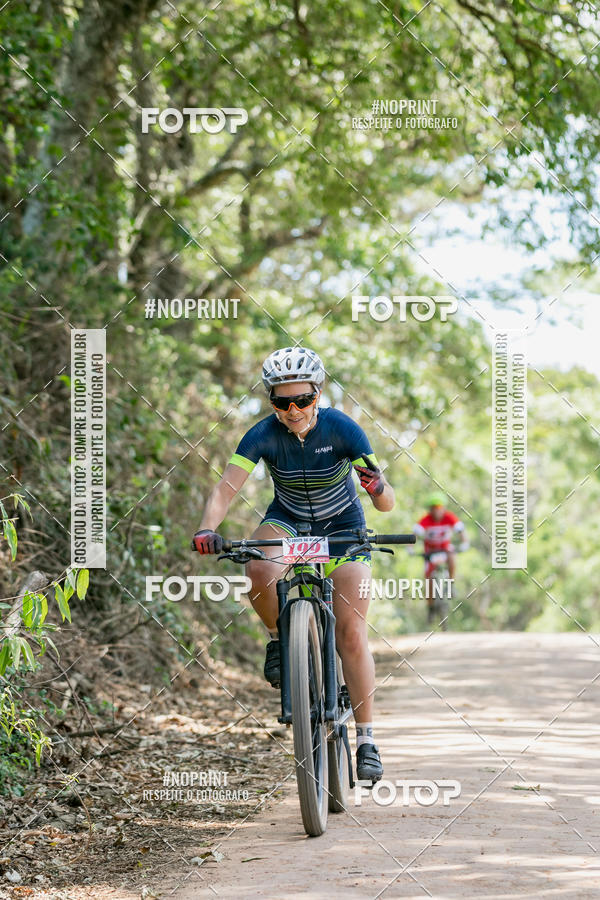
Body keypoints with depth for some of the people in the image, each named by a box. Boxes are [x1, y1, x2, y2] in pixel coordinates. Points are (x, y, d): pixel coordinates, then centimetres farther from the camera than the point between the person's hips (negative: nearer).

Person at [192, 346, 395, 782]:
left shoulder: (342, 429, -24)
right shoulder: (264, 435, -21)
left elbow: (388, 504, -25)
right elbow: (225, 489, -29)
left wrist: (377, 486, -49)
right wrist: (207, 530, -49)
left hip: (342, 528, -1)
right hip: (287, 522, 1)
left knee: (352, 634, -12)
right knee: (260, 570, -35)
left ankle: (367, 741, -4)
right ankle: (279, 638, -5)